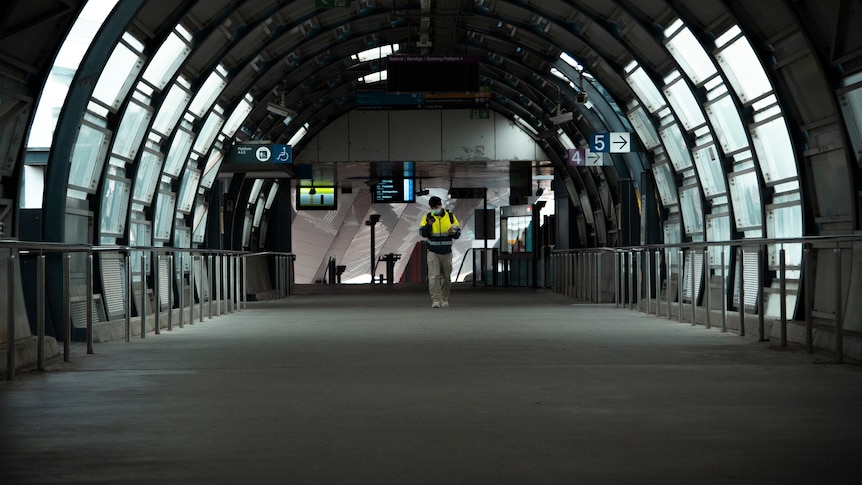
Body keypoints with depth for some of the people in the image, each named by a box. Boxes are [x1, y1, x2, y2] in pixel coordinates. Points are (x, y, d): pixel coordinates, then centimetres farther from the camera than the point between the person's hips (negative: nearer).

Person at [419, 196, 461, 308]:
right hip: (433, 252, -1)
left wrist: (454, 233, -22)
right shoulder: (428, 217, -2)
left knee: (446, 277, 9)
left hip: (447, 252, 1)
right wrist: (429, 225, -22)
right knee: (434, 276, -12)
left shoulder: (450, 216, -1)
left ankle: (445, 299, 22)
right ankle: (435, 300, -14)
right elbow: (422, 233, -6)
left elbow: (458, 233, 1)